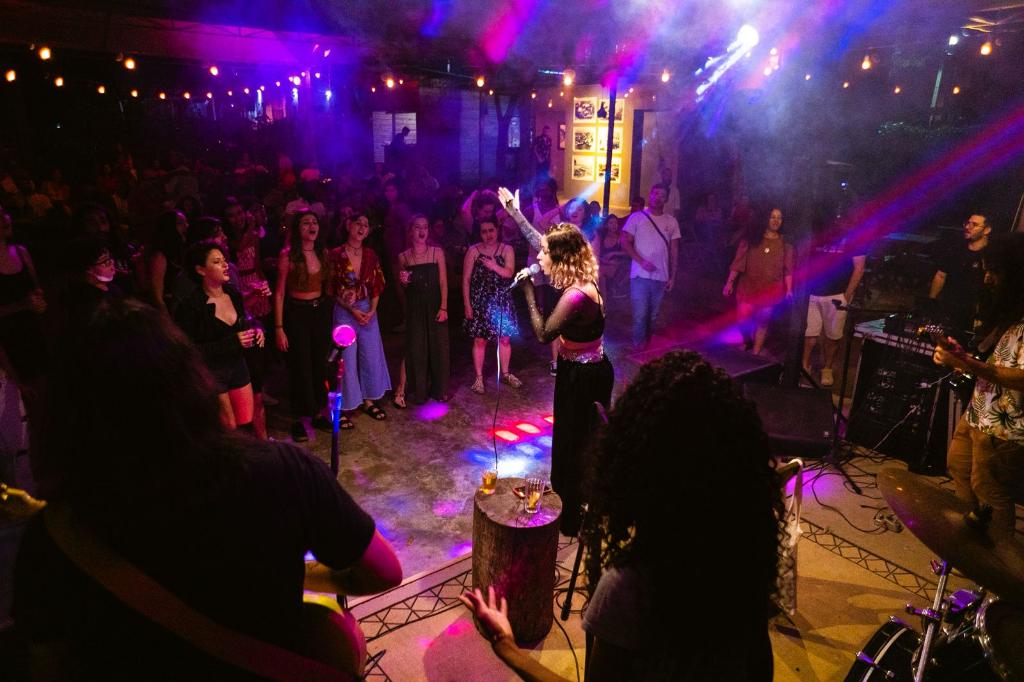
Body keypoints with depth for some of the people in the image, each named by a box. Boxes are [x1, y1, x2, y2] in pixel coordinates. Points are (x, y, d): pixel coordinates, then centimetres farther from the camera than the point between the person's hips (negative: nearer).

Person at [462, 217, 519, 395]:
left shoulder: (507, 249, 1)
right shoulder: (473, 250, -4)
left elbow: (509, 273, -13)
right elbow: (466, 279, -4)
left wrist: (494, 266, -31)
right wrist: (467, 304, -8)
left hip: (501, 301, 2)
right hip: (480, 302, -2)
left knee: (505, 338, 8)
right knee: (480, 340, 1)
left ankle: (505, 373, 26)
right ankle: (479, 378, 12)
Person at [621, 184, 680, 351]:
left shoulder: (671, 222, 7)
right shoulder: (636, 217, -2)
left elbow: (674, 251, 10)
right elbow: (625, 242, -6)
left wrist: (672, 276, 6)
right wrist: (641, 261, -18)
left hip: (661, 277, 3)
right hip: (640, 275, -3)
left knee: (653, 315, 13)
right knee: (640, 314, -3)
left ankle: (647, 344, 28)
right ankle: (639, 345, 13)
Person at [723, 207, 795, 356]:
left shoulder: (785, 244, 3)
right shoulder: (751, 238, 0)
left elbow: (788, 268, 2)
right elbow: (738, 262, -1)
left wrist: (789, 289, -5)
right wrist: (730, 282, -6)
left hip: (770, 289, 1)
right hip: (748, 286, 0)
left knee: (763, 322, 4)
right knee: (743, 319, -3)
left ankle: (755, 353, 16)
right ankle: (746, 343, 27)